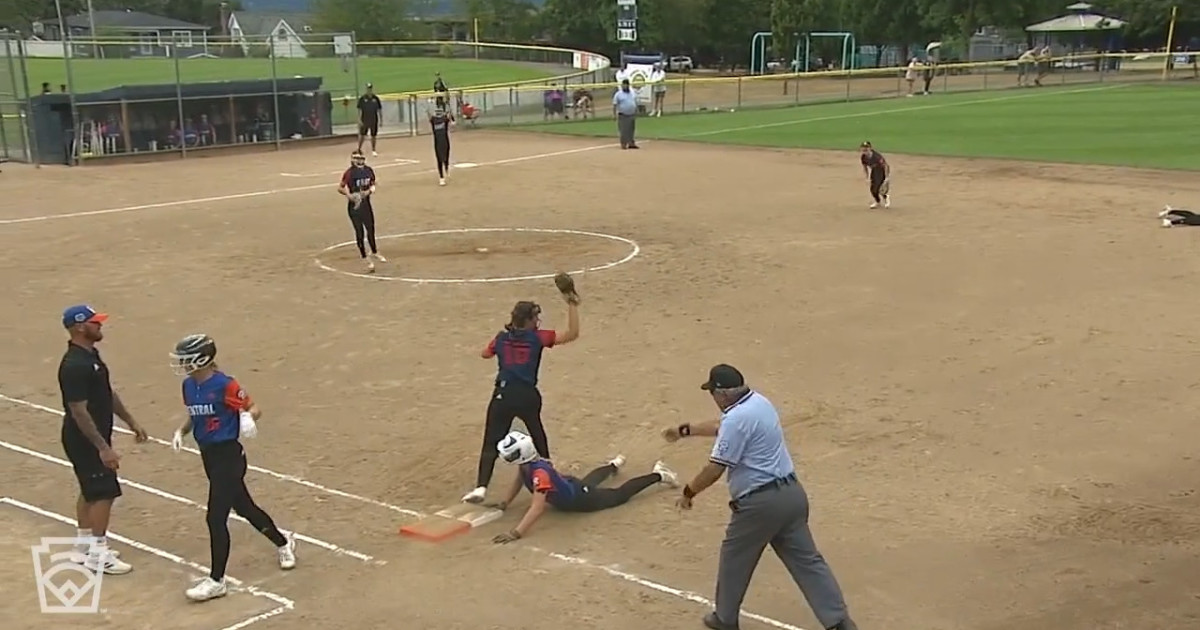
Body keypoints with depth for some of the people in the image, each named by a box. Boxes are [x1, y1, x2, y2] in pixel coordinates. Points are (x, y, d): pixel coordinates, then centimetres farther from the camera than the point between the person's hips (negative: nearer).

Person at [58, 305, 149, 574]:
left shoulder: (91, 355, 7)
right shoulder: (74, 365, -25)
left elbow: (108, 393, 17)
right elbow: (79, 412, -26)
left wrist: (131, 421, 19)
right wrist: (103, 447, -26)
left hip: (94, 438, 10)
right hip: (85, 440, -10)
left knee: (91, 490, 18)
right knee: (104, 492, -5)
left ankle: (83, 546, 30)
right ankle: (97, 554, 4)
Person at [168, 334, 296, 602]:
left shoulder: (225, 385, -19)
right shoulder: (189, 386, 4)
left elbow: (254, 409, -13)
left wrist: (248, 418, -35)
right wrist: (181, 431, -1)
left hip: (228, 455, -8)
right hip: (208, 456, 8)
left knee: (216, 518, -7)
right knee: (243, 507, 20)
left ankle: (216, 581, 5)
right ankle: (283, 543, 42)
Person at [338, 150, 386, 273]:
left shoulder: (369, 170, 1)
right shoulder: (350, 172, -14)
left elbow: (373, 185, 12)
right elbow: (340, 188, -12)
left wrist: (369, 191, -9)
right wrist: (349, 195, -28)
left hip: (366, 204, 5)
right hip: (354, 206, -5)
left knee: (371, 229, 17)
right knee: (359, 232, -3)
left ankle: (374, 252, 40)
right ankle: (366, 259, 6)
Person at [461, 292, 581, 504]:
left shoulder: (501, 338, 10)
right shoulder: (538, 338, 1)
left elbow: (485, 353, 32)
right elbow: (572, 334, -1)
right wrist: (571, 304, -1)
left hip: (503, 395, 1)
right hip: (528, 395, -1)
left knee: (491, 443, -3)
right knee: (538, 436, 25)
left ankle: (481, 487, -18)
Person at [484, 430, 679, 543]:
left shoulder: (539, 473, -44)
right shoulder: (525, 462, -20)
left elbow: (538, 508, -54)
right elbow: (519, 480, 3)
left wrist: (516, 533, -61)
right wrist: (504, 503, -6)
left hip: (581, 499, -8)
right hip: (571, 486, 8)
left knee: (619, 495, 14)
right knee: (590, 481, 40)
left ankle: (658, 475, 28)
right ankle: (614, 465, 71)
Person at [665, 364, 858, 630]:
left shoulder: (736, 418, -18)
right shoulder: (759, 401, 11)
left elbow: (715, 469, -16)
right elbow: (722, 428, 29)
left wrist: (688, 492, 0)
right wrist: (685, 430, 36)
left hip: (760, 502, -8)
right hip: (791, 493, 8)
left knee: (734, 559, 14)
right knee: (806, 559, 10)